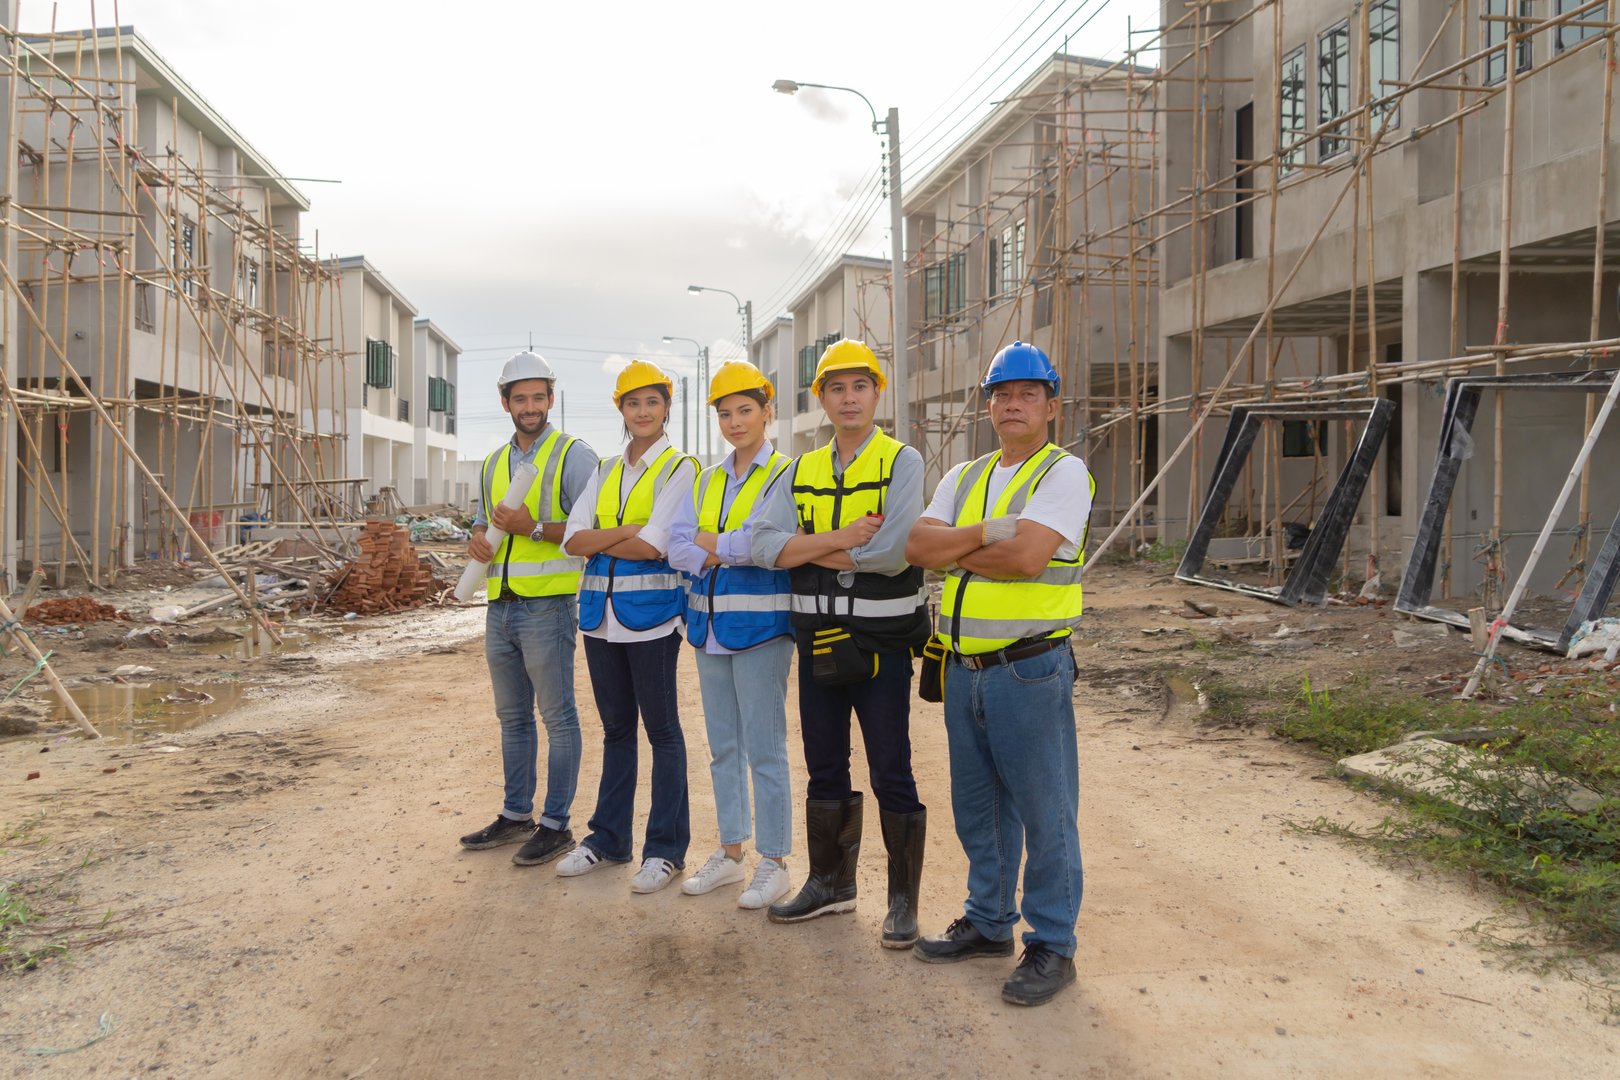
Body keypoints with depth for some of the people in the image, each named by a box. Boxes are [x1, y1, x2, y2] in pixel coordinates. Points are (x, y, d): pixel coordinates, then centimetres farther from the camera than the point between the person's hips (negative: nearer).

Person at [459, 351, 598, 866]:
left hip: (547, 605, -7)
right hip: (500, 606, 7)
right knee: (512, 716, 15)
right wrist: (476, 538, 3)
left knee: (557, 716, -1)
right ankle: (516, 815, 27)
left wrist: (535, 528, -19)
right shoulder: (493, 463, 17)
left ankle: (556, 824, 7)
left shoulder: (574, 456, -5)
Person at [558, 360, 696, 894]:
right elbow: (574, 538, 0)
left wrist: (601, 540, -4)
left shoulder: (680, 468, -4)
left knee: (661, 728, 2)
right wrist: (630, 531, -13)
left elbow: (654, 546, -15)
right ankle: (608, 836, 25)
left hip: (651, 614, -5)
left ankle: (666, 848, 11)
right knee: (616, 727, 14)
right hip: (602, 612, 6)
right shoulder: (605, 471, 14)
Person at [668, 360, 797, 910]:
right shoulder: (707, 481, 14)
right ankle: (730, 853, 25)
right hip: (710, 624, 7)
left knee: (764, 749, -3)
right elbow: (677, 547, 3)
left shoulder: (786, 475, -5)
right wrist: (736, 552, -13)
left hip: (760, 624, -6)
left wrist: (710, 543, -9)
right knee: (723, 747, 13)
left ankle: (774, 863, 9)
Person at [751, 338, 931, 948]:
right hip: (817, 641, 5)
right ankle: (830, 883, 32)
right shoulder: (802, 472, 9)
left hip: (881, 641, -5)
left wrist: (810, 549, -11)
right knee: (824, 770, 16)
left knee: (891, 774, 2)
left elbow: (890, 553, -22)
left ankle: (903, 899, 16)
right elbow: (765, 544, -6)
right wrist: (842, 538, -19)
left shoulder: (901, 463, -6)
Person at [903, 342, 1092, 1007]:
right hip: (964, 669, 7)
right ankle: (988, 923, 32)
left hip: (1028, 669, -6)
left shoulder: (1063, 472, -5)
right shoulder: (963, 478, 14)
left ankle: (1052, 945, 14)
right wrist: (989, 532, -13)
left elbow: (1027, 556, -20)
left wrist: (956, 548, -6)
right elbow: (917, 546, 0)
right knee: (977, 806, 17)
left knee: (1044, 812, 1)